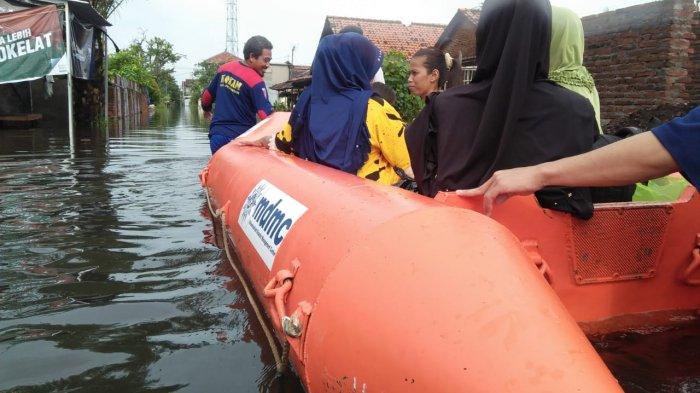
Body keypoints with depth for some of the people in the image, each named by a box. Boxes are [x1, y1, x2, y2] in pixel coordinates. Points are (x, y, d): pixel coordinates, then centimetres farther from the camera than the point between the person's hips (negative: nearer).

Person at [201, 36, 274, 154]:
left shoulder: (224, 69, 7)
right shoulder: (256, 82, -15)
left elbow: (207, 96, 20)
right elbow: (266, 114, -24)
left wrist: (206, 109, 39)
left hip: (216, 136, 7)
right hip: (240, 139, -7)